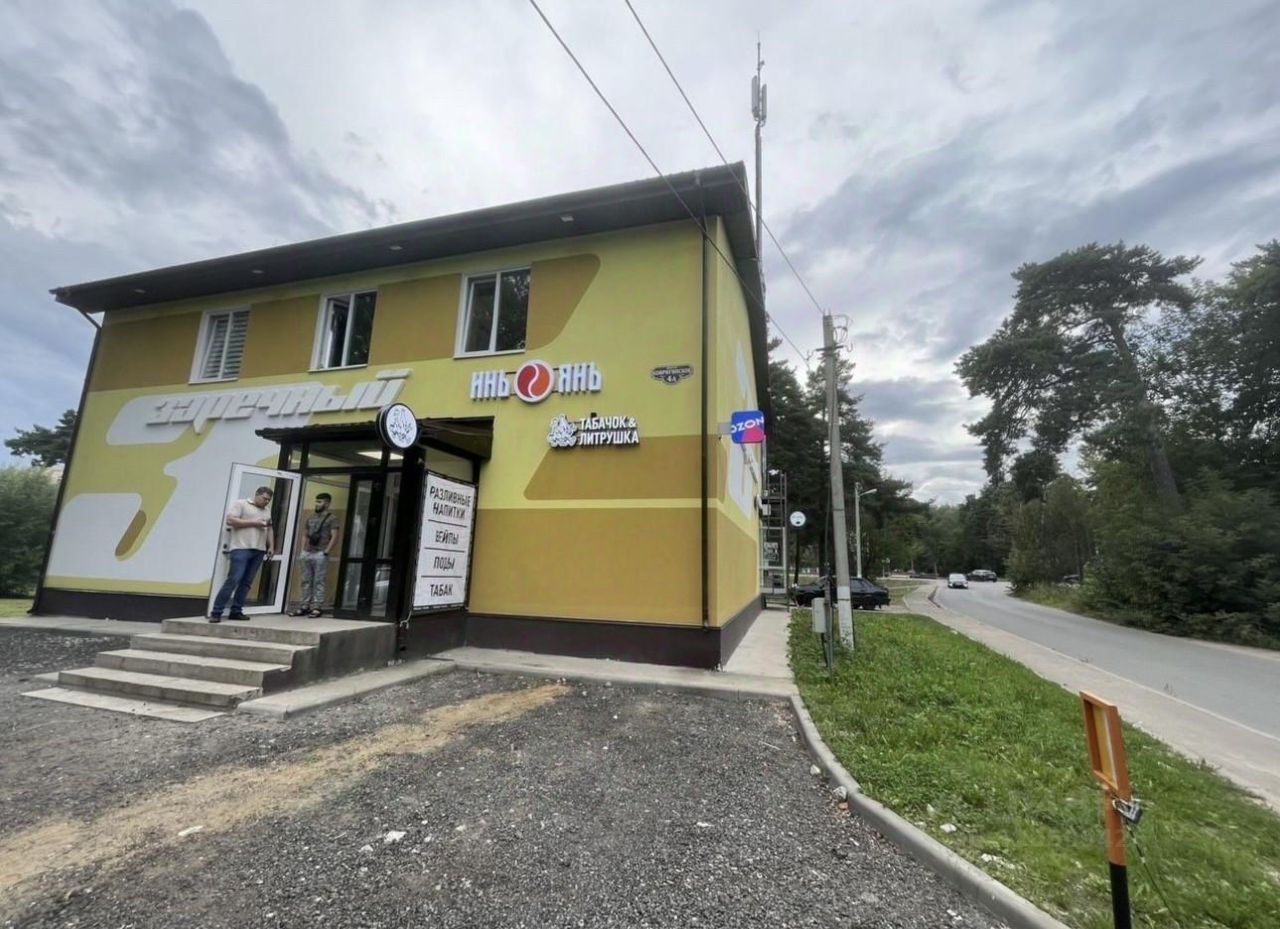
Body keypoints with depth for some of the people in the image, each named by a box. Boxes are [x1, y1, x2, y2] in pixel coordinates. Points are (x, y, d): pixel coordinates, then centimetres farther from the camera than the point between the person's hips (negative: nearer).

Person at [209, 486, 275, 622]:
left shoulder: (267, 510, 21)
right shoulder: (240, 504, 3)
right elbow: (230, 520, -8)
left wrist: (271, 546, 14)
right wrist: (253, 523, -11)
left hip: (259, 551, 6)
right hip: (241, 548, -6)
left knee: (246, 582, 4)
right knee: (233, 580, -10)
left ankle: (236, 611, 9)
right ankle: (216, 612, -3)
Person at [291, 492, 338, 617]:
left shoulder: (331, 518, -1)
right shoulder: (310, 517, 17)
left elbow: (334, 536, -8)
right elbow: (304, 535, 20)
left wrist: (326, 552, -14)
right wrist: (302, 551, 10)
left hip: (320, 554, -6)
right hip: (307, 553, 6)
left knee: (318, 582, -3)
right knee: (306, 581, 9)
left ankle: (317, 608, 0)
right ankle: (304, 607, 15)